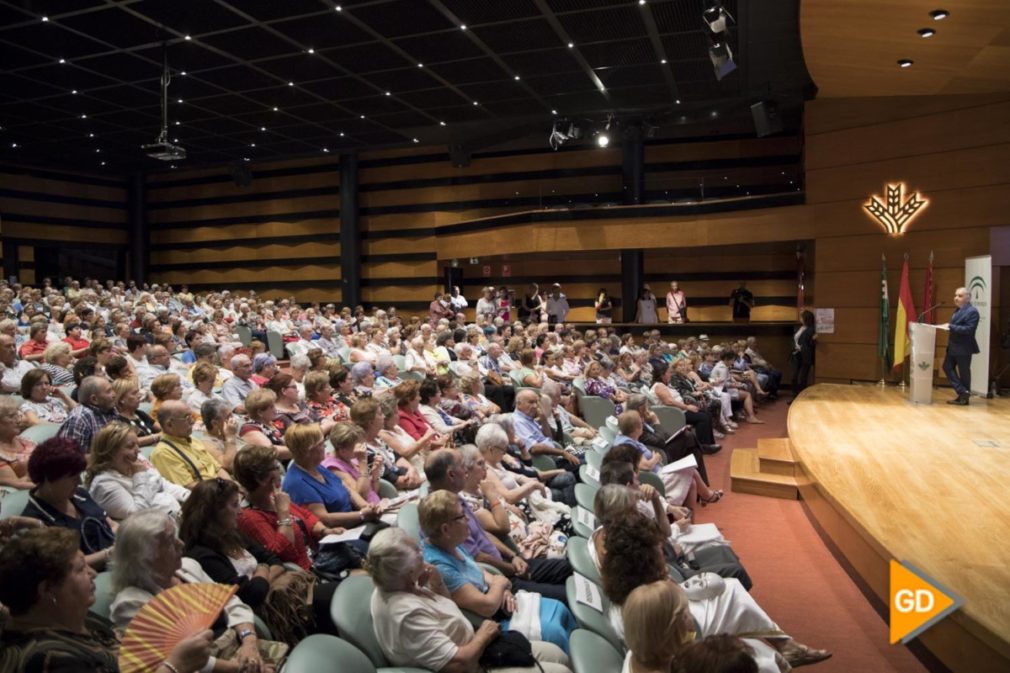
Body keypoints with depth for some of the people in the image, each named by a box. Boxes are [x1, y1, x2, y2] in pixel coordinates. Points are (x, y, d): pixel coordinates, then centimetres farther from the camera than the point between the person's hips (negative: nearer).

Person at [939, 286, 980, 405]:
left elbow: (969, 329, -24)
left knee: (963, 372, 2)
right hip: (953, 346, 9)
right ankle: (962, 392, 15)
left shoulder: (972, 311, -15)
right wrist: (947, 326, 2)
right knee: (947, 367, 8)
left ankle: (964, 397, 13)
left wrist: (951, 327, -27)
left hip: (964, 348, -9)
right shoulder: (957, 310, 13)